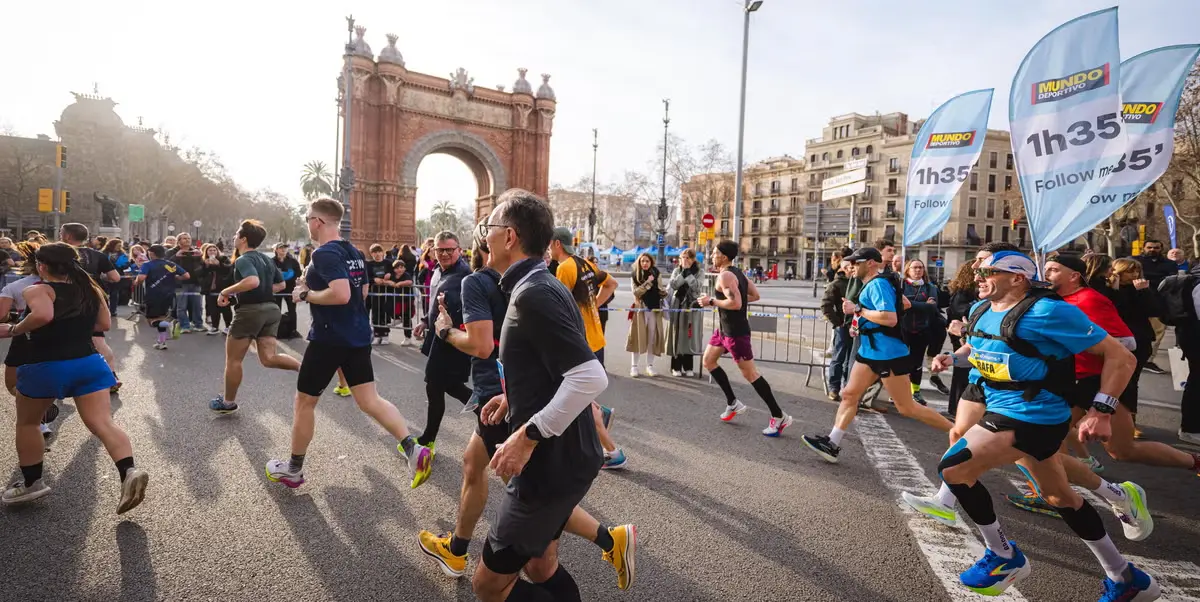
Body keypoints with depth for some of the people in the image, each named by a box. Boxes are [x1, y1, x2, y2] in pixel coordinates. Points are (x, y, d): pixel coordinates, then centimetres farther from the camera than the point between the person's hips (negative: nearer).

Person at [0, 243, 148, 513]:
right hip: (90, 363, 4)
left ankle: (31, 483, 28)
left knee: (27, 423, 20)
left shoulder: (37, 290, -6)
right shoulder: (91, 289, 11)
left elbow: (42, 316, -26)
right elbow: (104, 324, 14)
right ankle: (130, 472, -23)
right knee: (102, 423, -4)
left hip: (45, 367, -4)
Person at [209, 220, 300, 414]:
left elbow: (253, 281, -31)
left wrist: (225, 292, -20)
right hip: (271, 309, 7)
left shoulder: (243, 260, -12)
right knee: (269, 358, 2)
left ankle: (228, 402, 23)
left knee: (233, 360, 10)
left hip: (250, 311, -7)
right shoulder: (266, 259, 13)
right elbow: (280, 284, 22)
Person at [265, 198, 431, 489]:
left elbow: (341, 295, -30)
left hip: (329, 338, -8)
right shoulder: (354, 252, 11)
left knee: (304, 401, 11)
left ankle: (293, 469, 26)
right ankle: (413, 449, -11)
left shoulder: (324, 254, -16)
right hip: (358, 335, 8)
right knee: (369, 400, 6)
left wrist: (306, 294, -14)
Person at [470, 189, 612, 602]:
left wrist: (528, 435, -26)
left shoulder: (533, 294, -22)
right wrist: (516, 398, 14)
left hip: (552, 463, -10)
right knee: (540, 567, 25)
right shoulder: (539, 285, 10)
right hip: (561, 456, 10)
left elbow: (590, 378, -31)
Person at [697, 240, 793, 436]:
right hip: (724, 328, 11)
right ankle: (733, 403, 23)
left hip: (735, 332, -11)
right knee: (708, 360, 17)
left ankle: (779, 416, 4)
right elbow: (755, 295, 14)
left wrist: (711, 301, -20)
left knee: (750, 374, -5)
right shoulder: (737, 272, 10)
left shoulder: (725, 276, -20)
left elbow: (735, 303, -31)